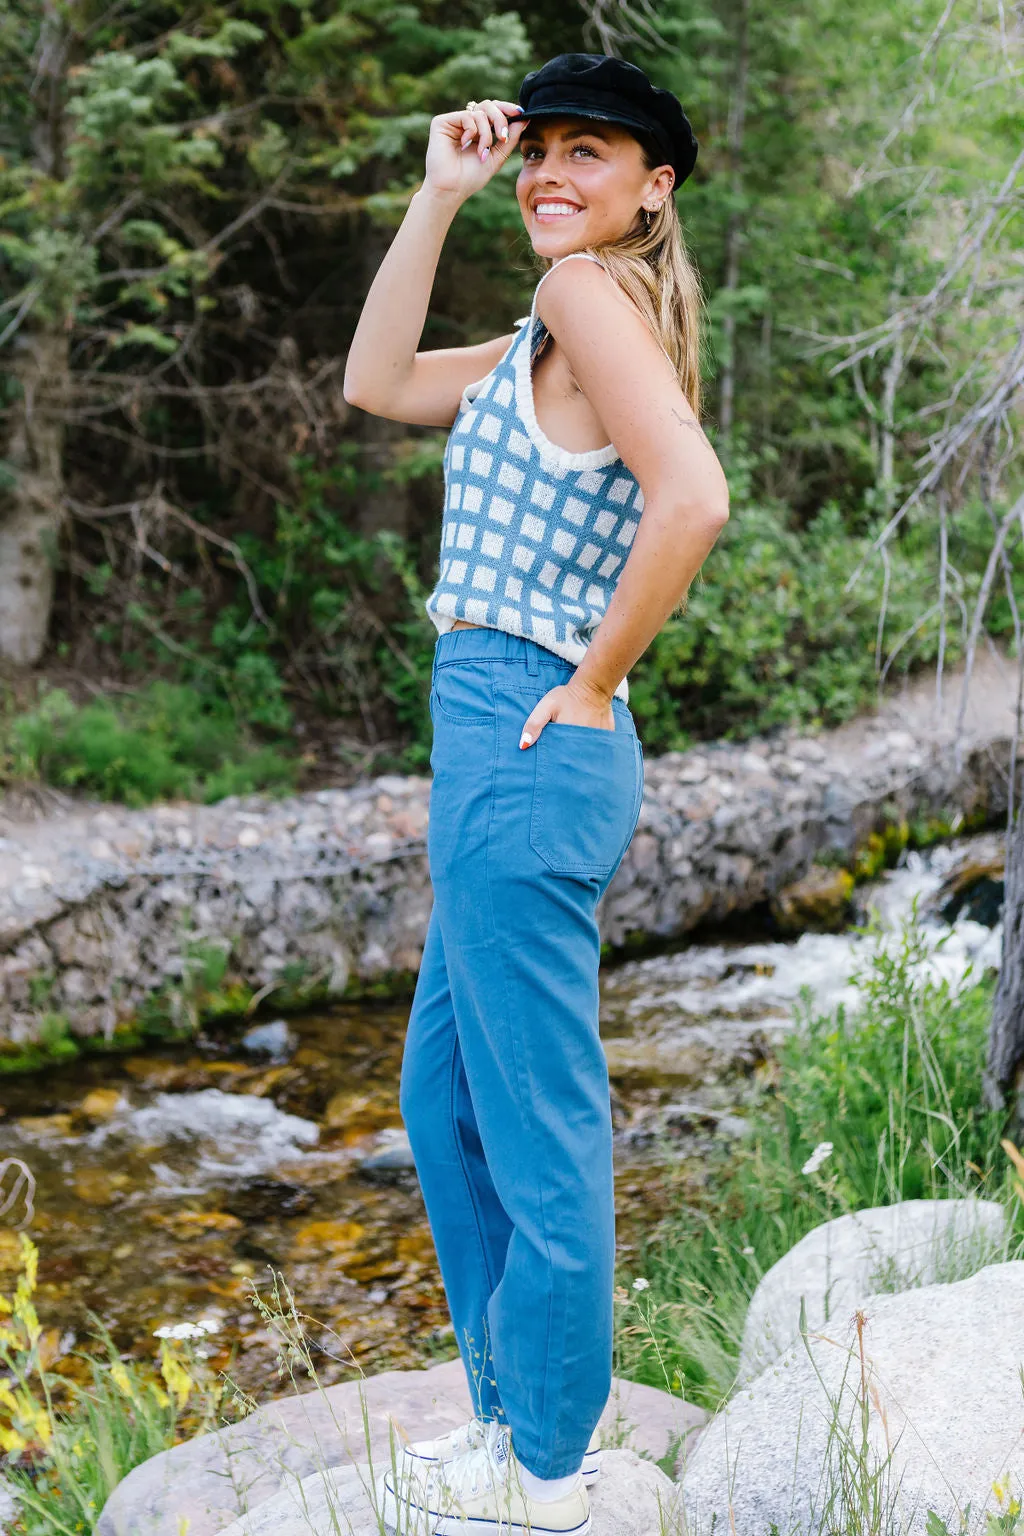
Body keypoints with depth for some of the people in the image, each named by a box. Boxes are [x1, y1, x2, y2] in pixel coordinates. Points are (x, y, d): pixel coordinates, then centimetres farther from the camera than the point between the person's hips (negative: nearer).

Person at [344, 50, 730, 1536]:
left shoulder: (594, 293, -11)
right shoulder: (558, 328, 17)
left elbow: (691, 500, -25)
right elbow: (378, 382, 22)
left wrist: (590, 687, -16)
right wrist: (440, 195, 15)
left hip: (528, 749, -11)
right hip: (510, 753, 11)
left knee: (536, 1125, 0)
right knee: (446, 1098, 20)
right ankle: (518, 1410, 32)